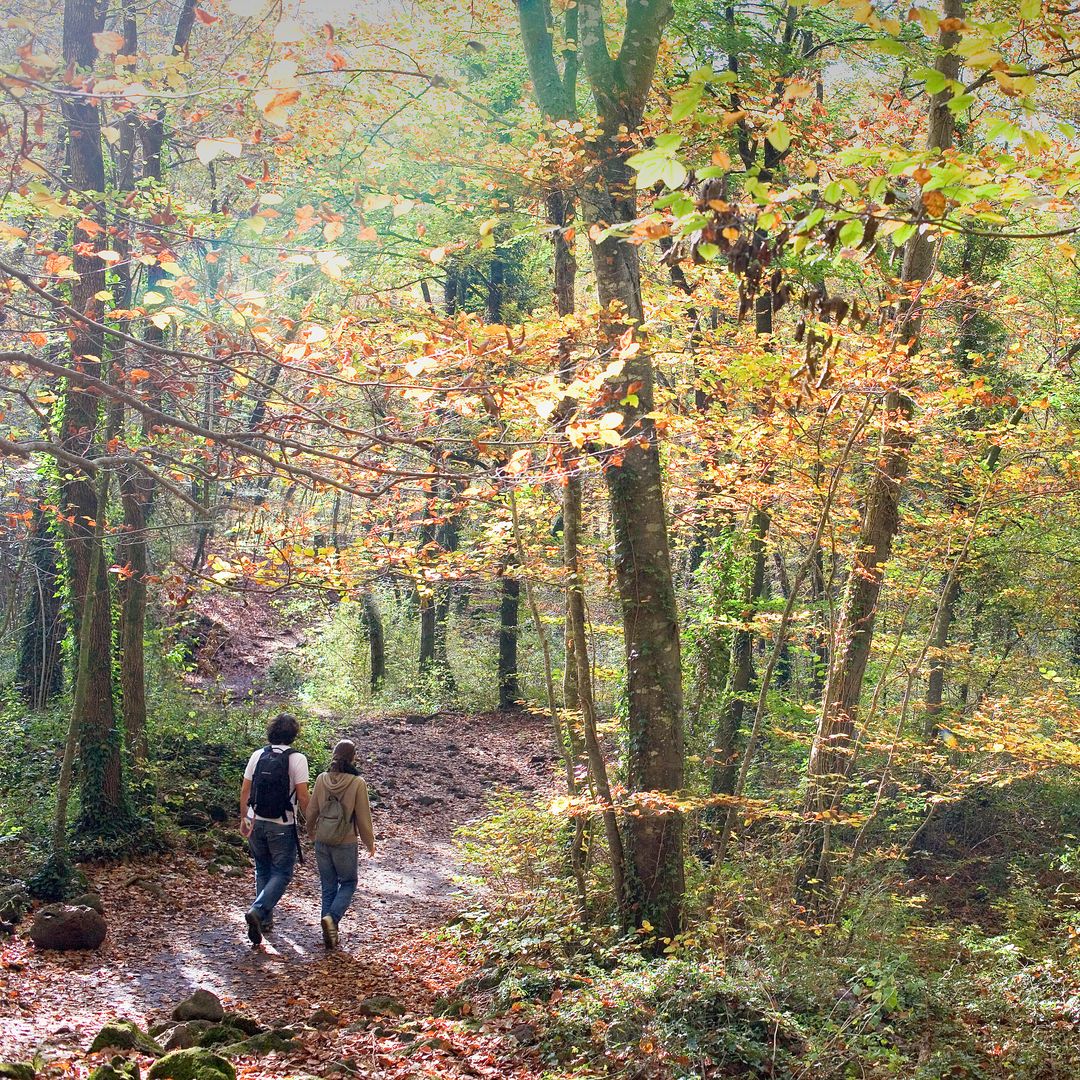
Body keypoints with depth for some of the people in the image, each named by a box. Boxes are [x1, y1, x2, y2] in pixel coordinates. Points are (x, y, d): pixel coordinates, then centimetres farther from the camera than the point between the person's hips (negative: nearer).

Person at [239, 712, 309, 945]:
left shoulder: (258, 755, 2)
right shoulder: (297, 759, -11)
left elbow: (245, 791, 5)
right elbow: (303, 797, -13)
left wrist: (243, 818, 17)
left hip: (256, 823, 5)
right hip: (282, 827, -5)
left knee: (263, 871, 19)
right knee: (282, 874, 4)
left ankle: (265, 919, 24)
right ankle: (258, 910, -17)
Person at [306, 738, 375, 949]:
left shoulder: (322, 779, -5)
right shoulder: (357, 783, -14)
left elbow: (312, 810, 6)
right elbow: (363, 817, -7)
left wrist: (311, 831, 27)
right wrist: (370, 843, 8)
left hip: (322, 842, 3)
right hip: (346, 844, -3)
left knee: (328, 887, 15)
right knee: (348, 883, 15)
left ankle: (330, 933, 15)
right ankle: (332, 917, -8)